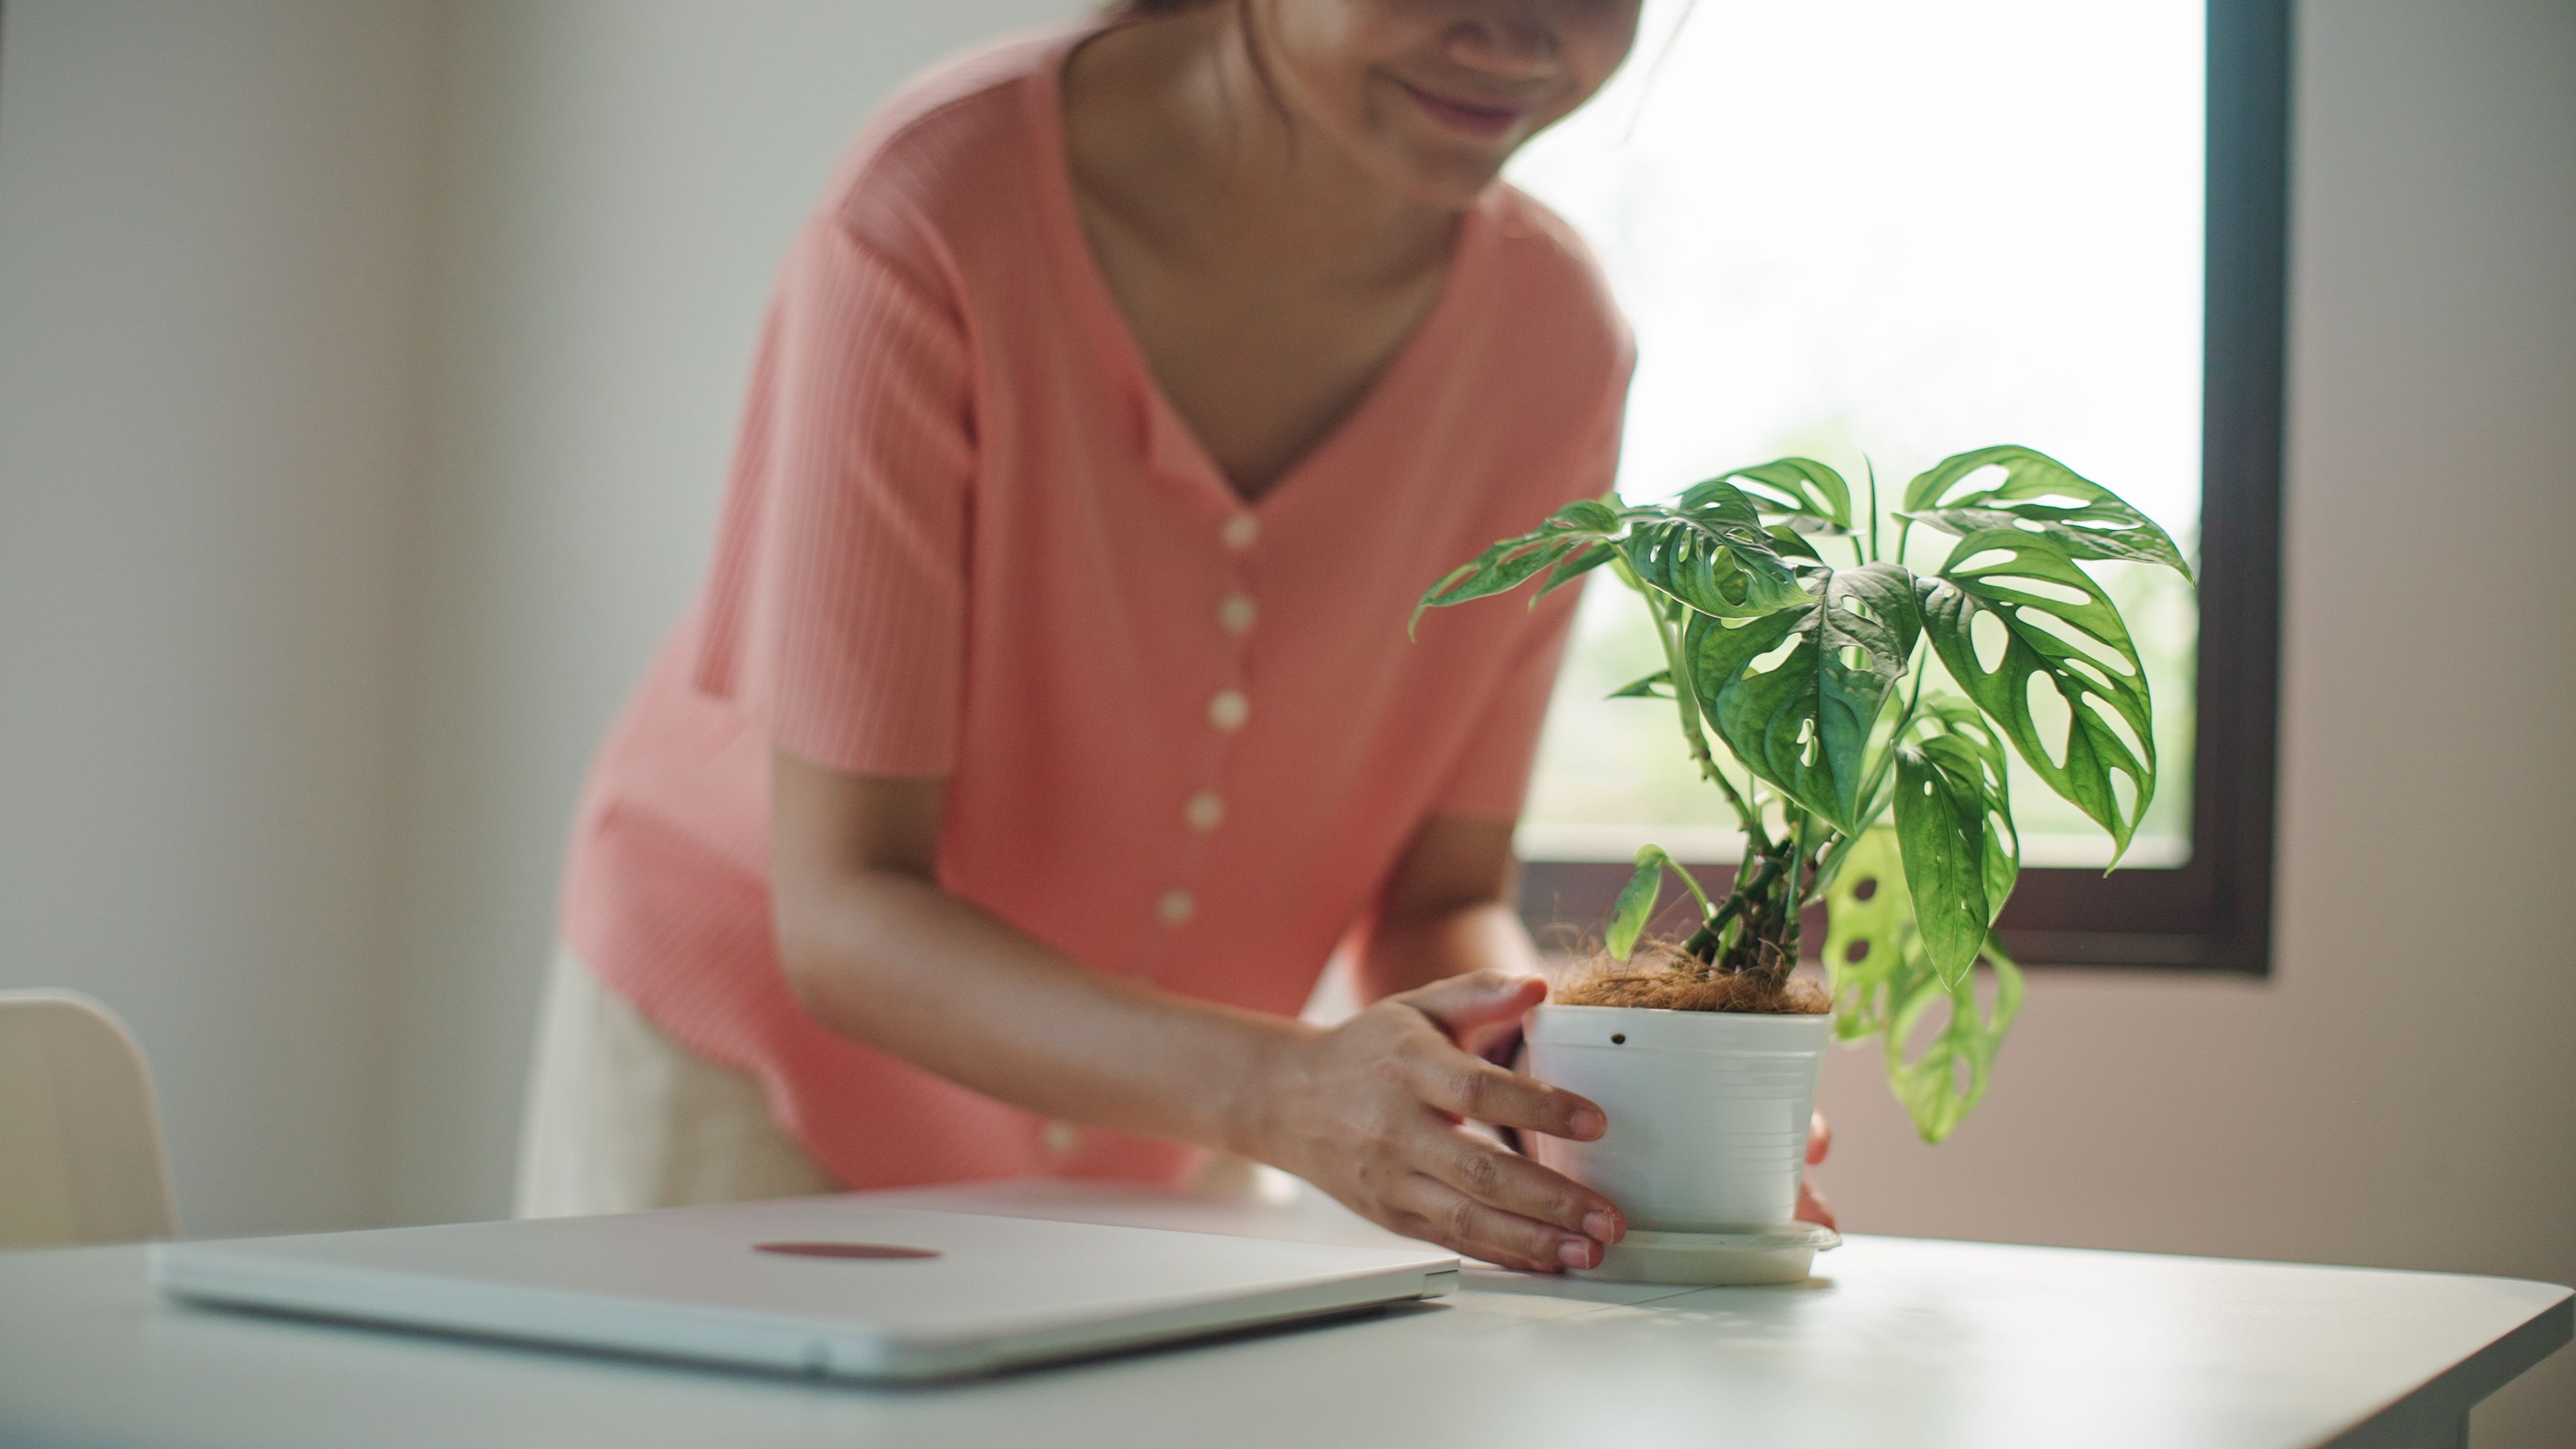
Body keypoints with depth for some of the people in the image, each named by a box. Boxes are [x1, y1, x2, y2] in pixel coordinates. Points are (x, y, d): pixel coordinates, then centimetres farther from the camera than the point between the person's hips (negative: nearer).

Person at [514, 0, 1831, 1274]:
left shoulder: (1557, 341, -15)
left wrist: (1552, 1091, -29)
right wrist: (1276, 1090, -43)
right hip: (759, 1083, -3)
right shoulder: (928, 231, -29)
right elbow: (839, 915, -29)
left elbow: (1445, 896, -7)